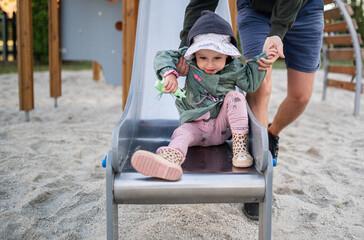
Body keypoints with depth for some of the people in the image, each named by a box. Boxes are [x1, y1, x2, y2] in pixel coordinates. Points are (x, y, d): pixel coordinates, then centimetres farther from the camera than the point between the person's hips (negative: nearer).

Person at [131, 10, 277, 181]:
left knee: (235, 96, -22)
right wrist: (169, 73, -28)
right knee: (182, 134, -32)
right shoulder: (188, 61, -6)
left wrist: (261, 60, -4)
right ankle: (170, 159, -67)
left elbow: (250, 83, 8)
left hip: (222, 125, 1)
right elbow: (163, 57, -8)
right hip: (195, 126, -1)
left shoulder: (233, 68, -3)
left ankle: (240, 148, -29)